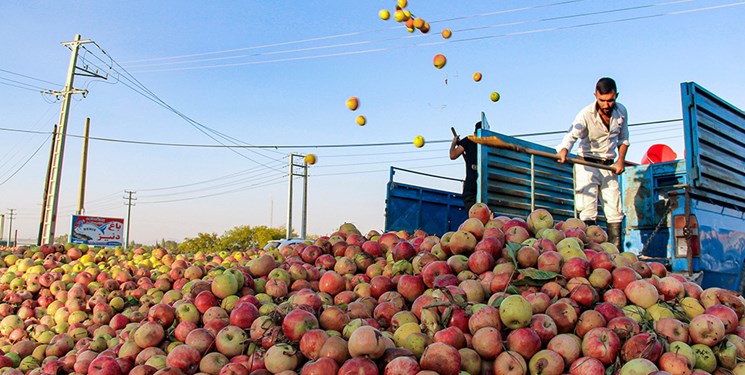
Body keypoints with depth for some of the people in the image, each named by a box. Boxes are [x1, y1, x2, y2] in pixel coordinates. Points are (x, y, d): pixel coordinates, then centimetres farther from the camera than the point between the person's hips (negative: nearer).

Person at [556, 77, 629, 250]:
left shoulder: (621, 111, 0)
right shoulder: (586, 114, -17)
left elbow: (623, 138, 13)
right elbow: (572, 135, -33)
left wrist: (621, 160, 1)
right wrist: (564, 151, -54)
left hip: (610, 165, 5)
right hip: (587, 164, -5)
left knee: (615, 212, 5)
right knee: (588, 211, -13)